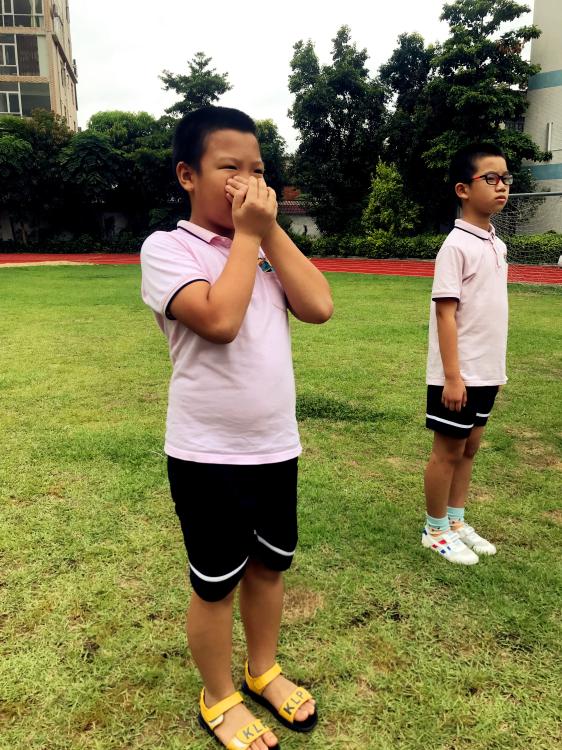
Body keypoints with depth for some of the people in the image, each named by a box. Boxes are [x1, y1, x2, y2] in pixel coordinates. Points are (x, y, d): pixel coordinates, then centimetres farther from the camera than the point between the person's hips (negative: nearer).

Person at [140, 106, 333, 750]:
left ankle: (263, 672, 47)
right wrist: (246, 233, -16)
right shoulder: (167, 247, -10)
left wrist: (270, 228, -7)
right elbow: (220, 319, -26)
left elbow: (318, 307, -7)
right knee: (215, 586, 13)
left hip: (276, 448, 6)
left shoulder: (265, 247, 8)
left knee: (269, 567, 22)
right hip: (208, 456, -5)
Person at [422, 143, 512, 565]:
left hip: (486, 373, 8)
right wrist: (452, 375, -20)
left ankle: (457, 522, 31)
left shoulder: (497, 245, 10)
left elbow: (492, 311, 13)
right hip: (459, 375, -8)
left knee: (470, 448, 16)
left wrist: (496, 371, 13)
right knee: (448, 452, 5)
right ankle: (435, 531, 22)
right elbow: (445, 313, -18)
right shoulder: (457, 246, -14)